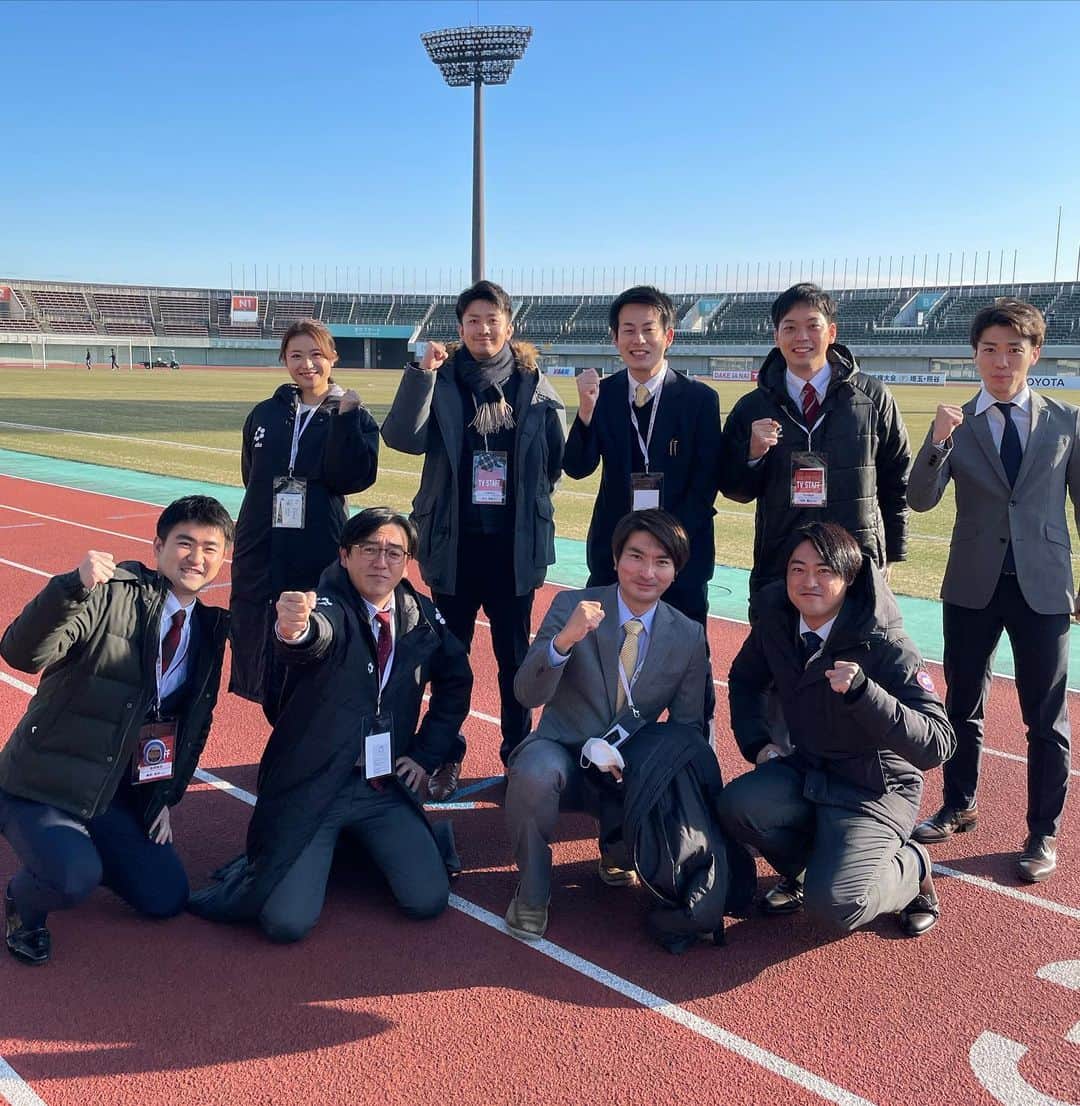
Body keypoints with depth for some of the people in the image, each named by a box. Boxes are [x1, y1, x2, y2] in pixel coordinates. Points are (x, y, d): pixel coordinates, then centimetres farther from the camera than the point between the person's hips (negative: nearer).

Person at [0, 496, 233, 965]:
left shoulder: (210, 629, 4)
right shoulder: (110, 593, -16)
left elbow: (194, 723, 14)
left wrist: (165, 798, 9)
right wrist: (74, 585, -45)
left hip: (118, 797, 6)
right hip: (42, 784, -6)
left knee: (166, 898, 3)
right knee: (74, 880, -29)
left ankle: (83, 846, 27)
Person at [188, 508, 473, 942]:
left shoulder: (421, 614, 2)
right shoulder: (327, 606, -14)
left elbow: (455, 680, 16)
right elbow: (318, 636, -39)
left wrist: (426, 754, 7)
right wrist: (293, 630, -64)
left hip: (387, 786, 4)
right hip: (312, 787, -4)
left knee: (427, 900, -10)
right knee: (288, 921, -17)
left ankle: (360, 847, 19)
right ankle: (266, 865, 17)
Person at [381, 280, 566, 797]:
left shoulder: (535, 386, 1)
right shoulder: (439, 383, -1)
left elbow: (558, 458, 7)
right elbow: (402, 437, -16)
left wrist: (527, 495, 2)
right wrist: (421, 372, -22)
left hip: (514, 545, 0)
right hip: (454, 542, 0)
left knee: (514, 655, 11)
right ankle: (447, 756, 23)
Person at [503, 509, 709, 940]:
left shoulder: (689, 637, -2)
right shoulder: (570, 607, -9)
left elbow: (688, 726, 4)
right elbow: (528, 694, -17)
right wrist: (564, 640, -37)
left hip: (632, 773, 3)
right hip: (562, 753, -2)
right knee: (534, 772, -36)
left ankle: (616, 850, 12)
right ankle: (532, 893, -7)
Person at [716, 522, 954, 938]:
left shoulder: (885, 646, -23)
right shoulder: (775, 619, -7)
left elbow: (937, 745, -28)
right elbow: (745, 679, 14)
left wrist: (861, 689, -41)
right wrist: (757, 743, -1)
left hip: (873, 792, -5)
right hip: (806, 771, 5)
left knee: (833, 905, -23)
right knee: (737, 806, -24)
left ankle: (911, 867, 11)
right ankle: (802, 867, 9)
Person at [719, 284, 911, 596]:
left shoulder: (873, 398, 2)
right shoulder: (752, 408, 3)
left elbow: (896, 480, 10)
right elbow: (734, 490, 5)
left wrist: (891, 555, 10)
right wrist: (752, 454, -15)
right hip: (776, 570, 1)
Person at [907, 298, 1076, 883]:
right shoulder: (955, 424, 0)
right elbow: (920, 501, -10)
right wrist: (937, 443, -27)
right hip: (971, 586, 1)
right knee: (963, 705, 14)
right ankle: (959, 806, 34)